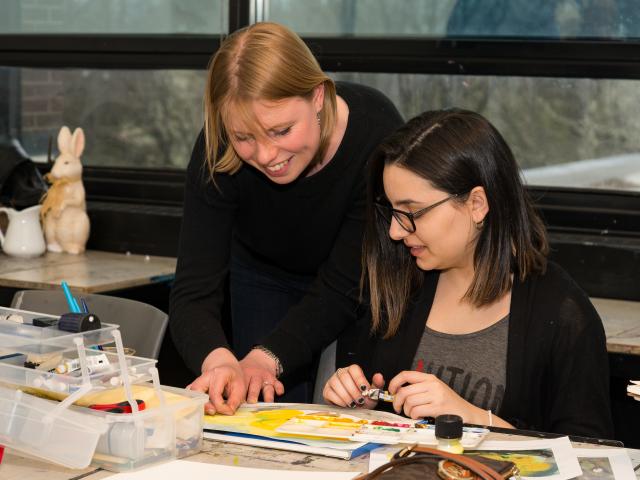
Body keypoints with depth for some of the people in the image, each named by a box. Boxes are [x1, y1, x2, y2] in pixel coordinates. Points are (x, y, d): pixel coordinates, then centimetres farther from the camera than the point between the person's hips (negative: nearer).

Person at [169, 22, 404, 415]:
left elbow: (342, 290, -32)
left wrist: (268, 357, -46)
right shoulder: (218, 151, -32)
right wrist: (218, 360, -56)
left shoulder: (376, 133, -37)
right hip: (265, 276, 1)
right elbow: (194, 292, -35)